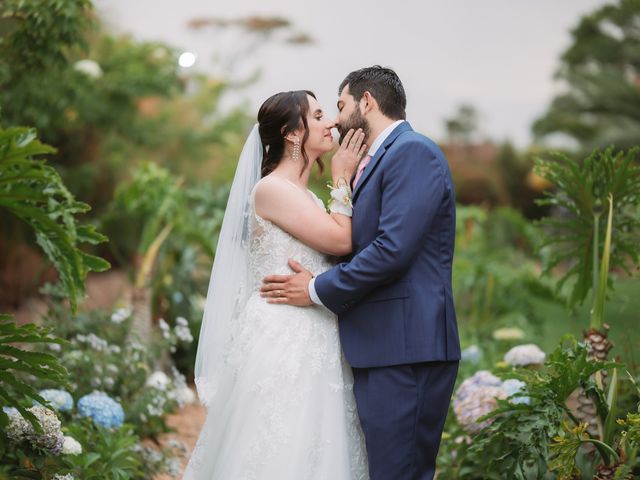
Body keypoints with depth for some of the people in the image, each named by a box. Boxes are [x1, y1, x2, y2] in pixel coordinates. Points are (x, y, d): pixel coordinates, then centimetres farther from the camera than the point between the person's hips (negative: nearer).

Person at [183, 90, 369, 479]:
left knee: (311, 449, 9)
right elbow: (340, 241, -11)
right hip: (282, 343, -9)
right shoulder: (271, 188, -10)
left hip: (314, 347, 9)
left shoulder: (305, 197, 17)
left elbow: (343, 246, 10)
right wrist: (341, 181, -1)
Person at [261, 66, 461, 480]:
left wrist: (318, 290, -9)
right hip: (382, 349, 10)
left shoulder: (413, 152, -8)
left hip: (404, 351, -10)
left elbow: (392, 250, -18)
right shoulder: (376, 163, 21)